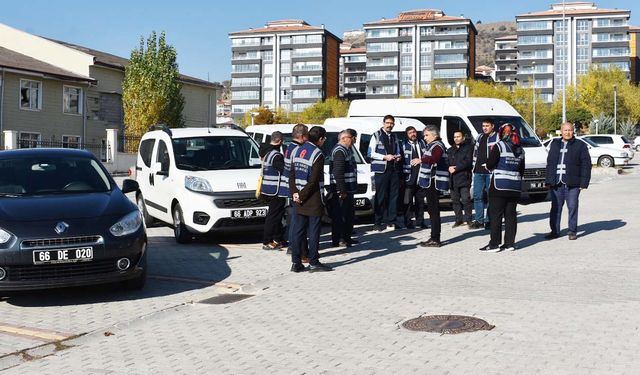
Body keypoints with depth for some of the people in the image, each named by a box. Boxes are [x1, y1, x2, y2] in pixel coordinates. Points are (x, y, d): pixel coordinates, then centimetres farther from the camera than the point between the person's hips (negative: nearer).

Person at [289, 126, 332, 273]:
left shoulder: (297, 150, 10)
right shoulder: (317, 154, -14)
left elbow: (292, 175, 8)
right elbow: (314, 180, -18)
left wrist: (295, 193, 1)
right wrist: (302, 196, -11)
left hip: (299, 200, 7)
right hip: (314, 200, -7)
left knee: (298, 231, 9)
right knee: (314, 231, 1)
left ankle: (296, 262, 11)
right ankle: (314, 263, 7)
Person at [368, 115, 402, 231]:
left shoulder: (394, 137, 18)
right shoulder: (376, 135, 1)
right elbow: (370, 153, -5)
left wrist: (397, 157, 4)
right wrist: (385, 157, -14)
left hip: (394, 169, 6)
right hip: (381, 170, -5)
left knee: (393, 196, 4)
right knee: (381, 197, -6)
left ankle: (391, 221, 11)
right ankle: (378, 222, -1)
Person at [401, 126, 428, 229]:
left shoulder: (422, 143, 12)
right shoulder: (404, 145, -3)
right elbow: (401, 158, -7)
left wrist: (421, 160, -6)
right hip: (409, 177, -5)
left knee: (420, 199, 11)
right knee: (408, 200, -3)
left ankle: (420, 221, 19)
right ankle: (408, 222, 5)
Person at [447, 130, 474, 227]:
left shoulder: (468, 148, 3)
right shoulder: (450, 150, 22)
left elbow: (468, 161, -9)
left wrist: (456, 168, -14)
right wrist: (449, 168, -8)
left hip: (464, 178, -6)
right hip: (453, 179, 6)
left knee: (465, 200, -7)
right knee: (455, 200, 7)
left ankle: (468, 219, 1)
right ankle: (458, 219, 14)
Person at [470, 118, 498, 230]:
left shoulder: (496, 138, -2)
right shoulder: (479, 138, 19)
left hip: (490, 172, -6)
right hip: (478, 172, 6)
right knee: (477, 196, 4)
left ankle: (489, 220, 6)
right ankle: (479, 220, 10)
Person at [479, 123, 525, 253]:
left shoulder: (499, 146, -9)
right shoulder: (520, 150, 12)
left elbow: (490, 165, -11)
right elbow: (522, 170, 17)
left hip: (499, 187, -6)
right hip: (515, 188, 6)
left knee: (495, 215, -2)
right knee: (511, 215, 9)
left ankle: (494, 244, -3)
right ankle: (510, 243, 9)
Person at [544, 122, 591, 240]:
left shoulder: (580, 145, 3)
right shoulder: (555, 144, 15)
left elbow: (586, 165, -1)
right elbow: (550, 163, 18)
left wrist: (584, 182, -8)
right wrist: (548, 181, 10)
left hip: (572, 184, -3)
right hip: (556, 183, 3)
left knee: (572, 207, 1)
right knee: (555, 207, 5)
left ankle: (572, 231, 10)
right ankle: (555, 231, 13)